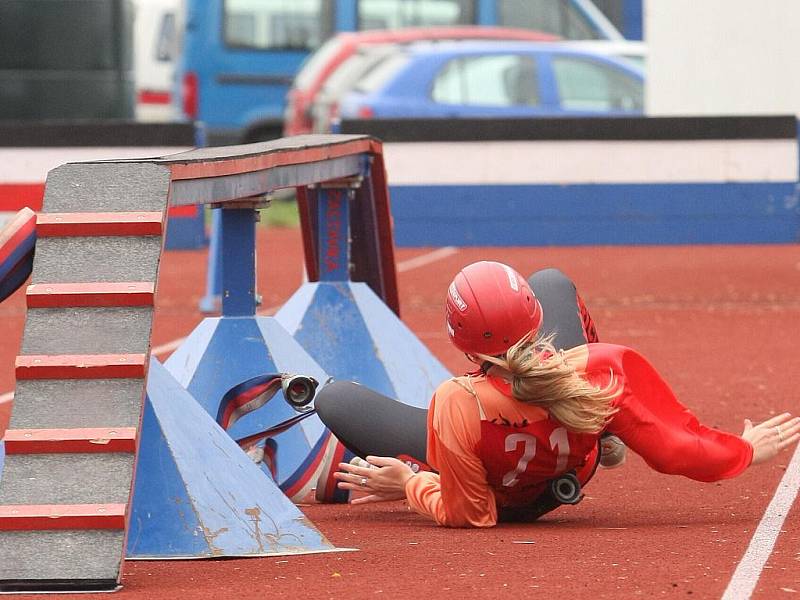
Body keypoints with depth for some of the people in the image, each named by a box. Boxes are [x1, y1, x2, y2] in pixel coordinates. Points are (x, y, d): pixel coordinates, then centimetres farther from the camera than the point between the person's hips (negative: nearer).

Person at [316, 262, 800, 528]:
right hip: (572, 478, 3)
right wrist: (746, 450, -13)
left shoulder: (457, 406, -45)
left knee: (334, 398, 7)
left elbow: (467, 516, -29)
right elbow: (681, 449, -29)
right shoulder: (604, 368, -40)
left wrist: (410, 484, -13)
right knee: (552, 282, 19)